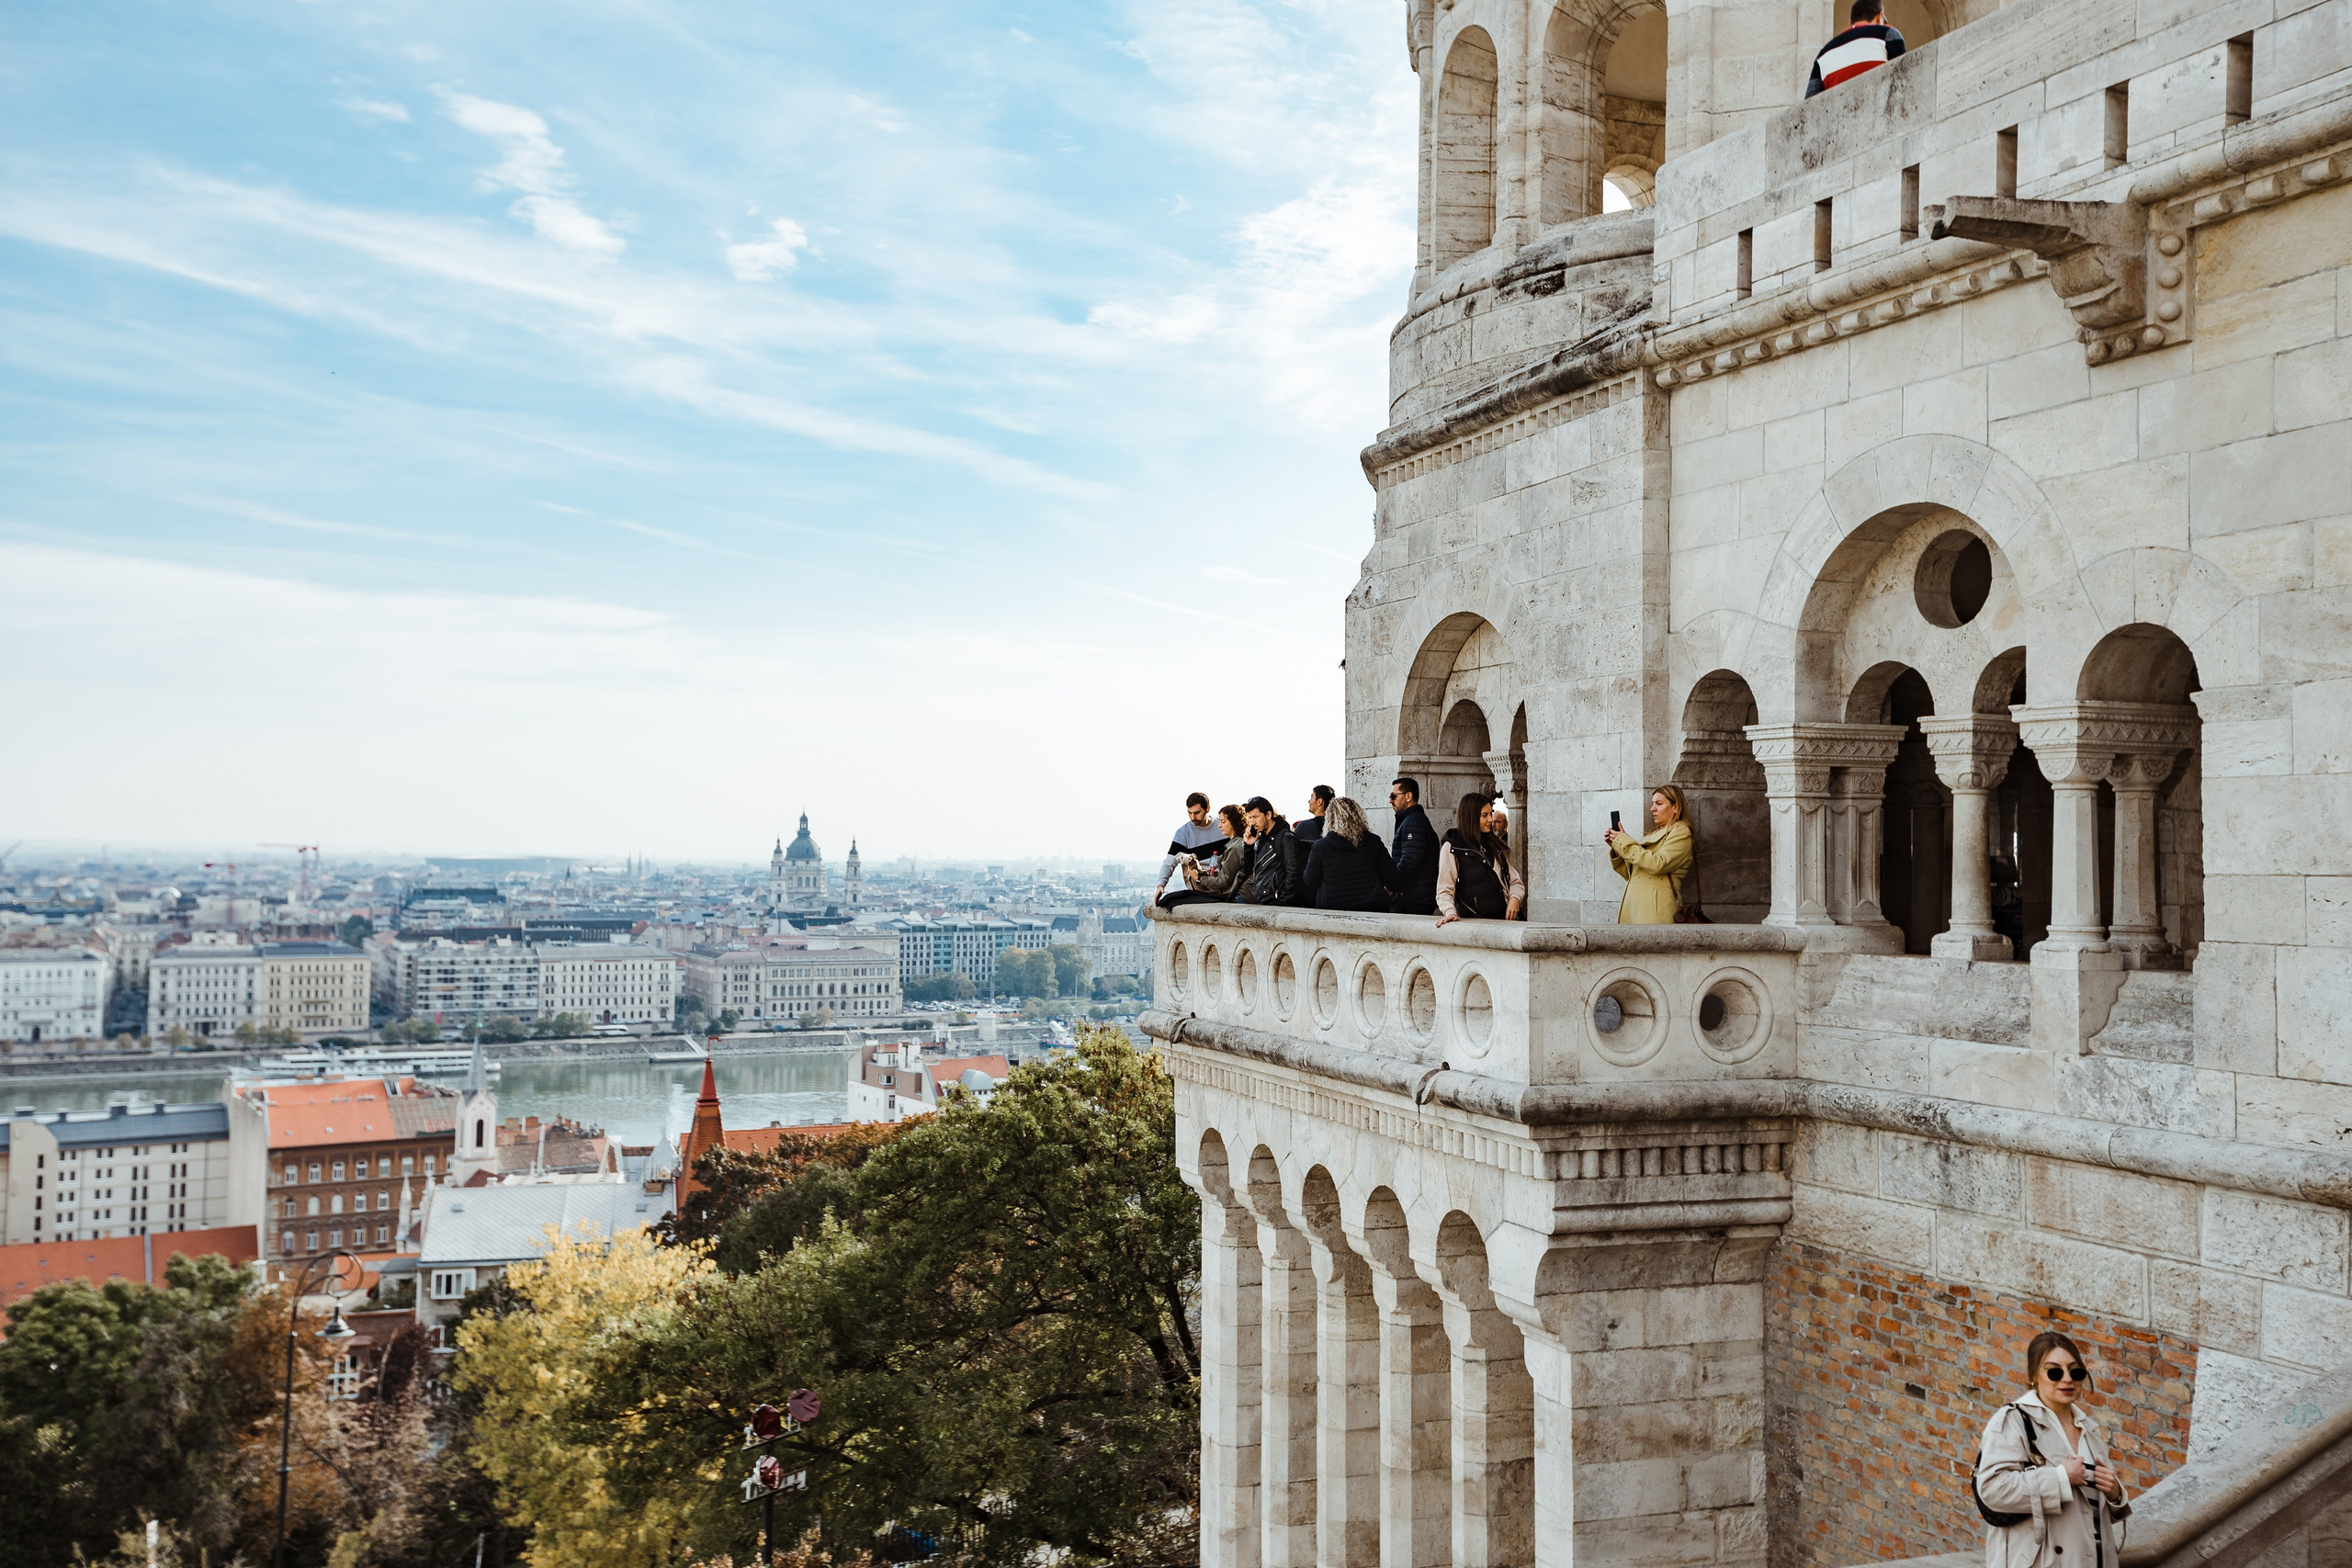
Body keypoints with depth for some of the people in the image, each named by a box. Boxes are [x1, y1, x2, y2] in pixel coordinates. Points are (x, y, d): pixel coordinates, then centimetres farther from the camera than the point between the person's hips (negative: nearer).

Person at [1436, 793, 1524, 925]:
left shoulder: (1496, 846, 23)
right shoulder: (1451, 847, 4)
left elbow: (1515, 882, 26)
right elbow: (1445, 891, -2)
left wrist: (1514, 899, 3)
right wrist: (1450, 912, -21)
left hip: (1502, 919, 5)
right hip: (1472, 921, -5)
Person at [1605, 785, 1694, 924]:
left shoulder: (1681, 832, 1)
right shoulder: (1654, 834, 25)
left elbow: (1658, 864, -16)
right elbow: (1631, 873, 22)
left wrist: (1624, 842, -8)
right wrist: (1615, 847, 10)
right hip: (1634, 902, 7)